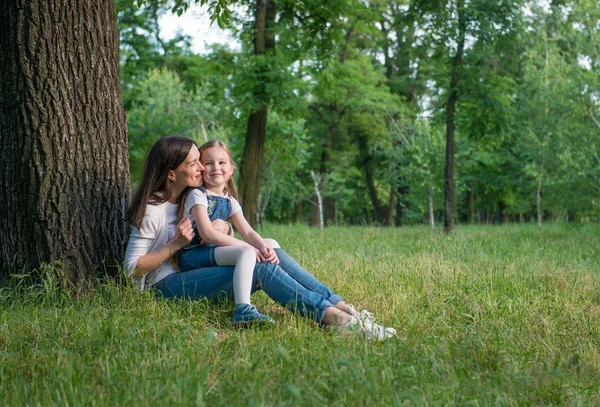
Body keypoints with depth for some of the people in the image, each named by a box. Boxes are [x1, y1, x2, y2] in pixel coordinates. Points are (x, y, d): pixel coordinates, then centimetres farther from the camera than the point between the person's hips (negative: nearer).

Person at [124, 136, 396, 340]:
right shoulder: (152, 210, -9)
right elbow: (131, 267, -11)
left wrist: (221, 226, -8)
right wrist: (176, 244, -18)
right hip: (169, 284, -8)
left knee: (273, 255, -17)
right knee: (260, 267, -28)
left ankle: (343, 309, -28)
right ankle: (333, 318, -41)